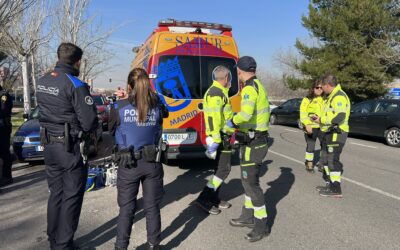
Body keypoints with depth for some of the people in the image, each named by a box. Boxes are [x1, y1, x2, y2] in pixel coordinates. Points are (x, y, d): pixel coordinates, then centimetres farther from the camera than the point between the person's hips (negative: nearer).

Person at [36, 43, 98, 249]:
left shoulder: (42, 82, 6)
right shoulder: (75, 85, -18)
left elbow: (44, 111, 12)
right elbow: (89, 122, -20)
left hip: (49, 146, 7)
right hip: (71, 148, -7)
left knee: (55, 194, 18)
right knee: (71, 198, 5)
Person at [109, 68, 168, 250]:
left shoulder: (119, 107, -11)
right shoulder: (157, 106, -7)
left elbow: (111, 130, 5)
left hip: (127, 165, -1)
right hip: (152, 163, 1)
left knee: (126, 208, 14)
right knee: (152, 207, 15)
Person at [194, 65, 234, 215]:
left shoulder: (216, 92, 18)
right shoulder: (217, 93, -16)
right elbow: (214, 118, -24)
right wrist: (215, 141, -28)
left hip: (220, 136, 11)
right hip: (220, 137, -11)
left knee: (220, 168, 14)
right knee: (224, 169, -7)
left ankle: (214, 199, 22)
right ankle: (204, 199, -3)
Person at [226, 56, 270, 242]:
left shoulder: (250, 88, -18)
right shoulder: (259, 86, 13)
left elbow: (246, 113, -34)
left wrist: (233, 121, -16)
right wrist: (239, 123, 19)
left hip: (252, 143, -10)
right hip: (258, 139, 10)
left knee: (251, 183, -2)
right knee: (248, 180, 19)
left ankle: (262, 226, 10)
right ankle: (248, 216, 33)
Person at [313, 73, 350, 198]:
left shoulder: (339, 97, -17)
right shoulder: (332, 96, 17)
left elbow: (339, 117, -27)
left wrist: (321, 120, -17)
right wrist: (320, 118, 9)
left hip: (337, 133, -11)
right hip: (331, 133, 11)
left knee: (333, 159, -8)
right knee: (327, 158, 16)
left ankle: (336, 189, -2)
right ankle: (332, 184, 27)